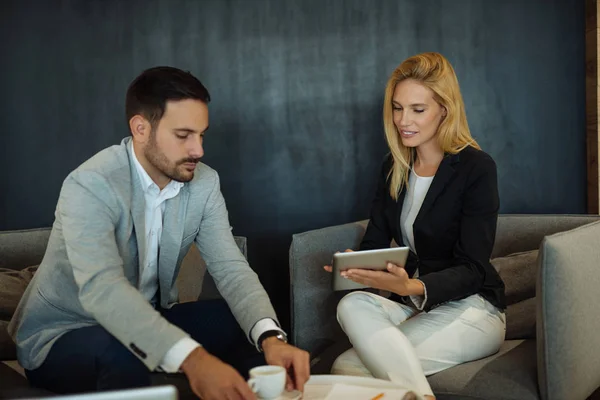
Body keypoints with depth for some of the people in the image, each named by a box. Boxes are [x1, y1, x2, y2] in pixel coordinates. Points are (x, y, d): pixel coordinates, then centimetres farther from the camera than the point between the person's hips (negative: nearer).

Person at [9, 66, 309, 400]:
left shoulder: (204, 182, -8)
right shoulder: (91, 186, -27)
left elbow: (231, 268, -15)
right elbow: (101, 288, -41)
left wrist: (271, 337, -35)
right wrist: (192, 359, -55)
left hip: (148, 321, 6)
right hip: (61, 333, -5)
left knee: (247, 322, -12)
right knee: (123, 356, -37)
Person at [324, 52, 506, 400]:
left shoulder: (477, 168, -8)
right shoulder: (393, 168, 11)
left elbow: (472, 270, -13)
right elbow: (375, 241, 7)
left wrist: (412, 287, -32)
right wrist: (355, 265, -18)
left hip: (470, 309, -6)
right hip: (412, 307, 6)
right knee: (353, 304, -29)